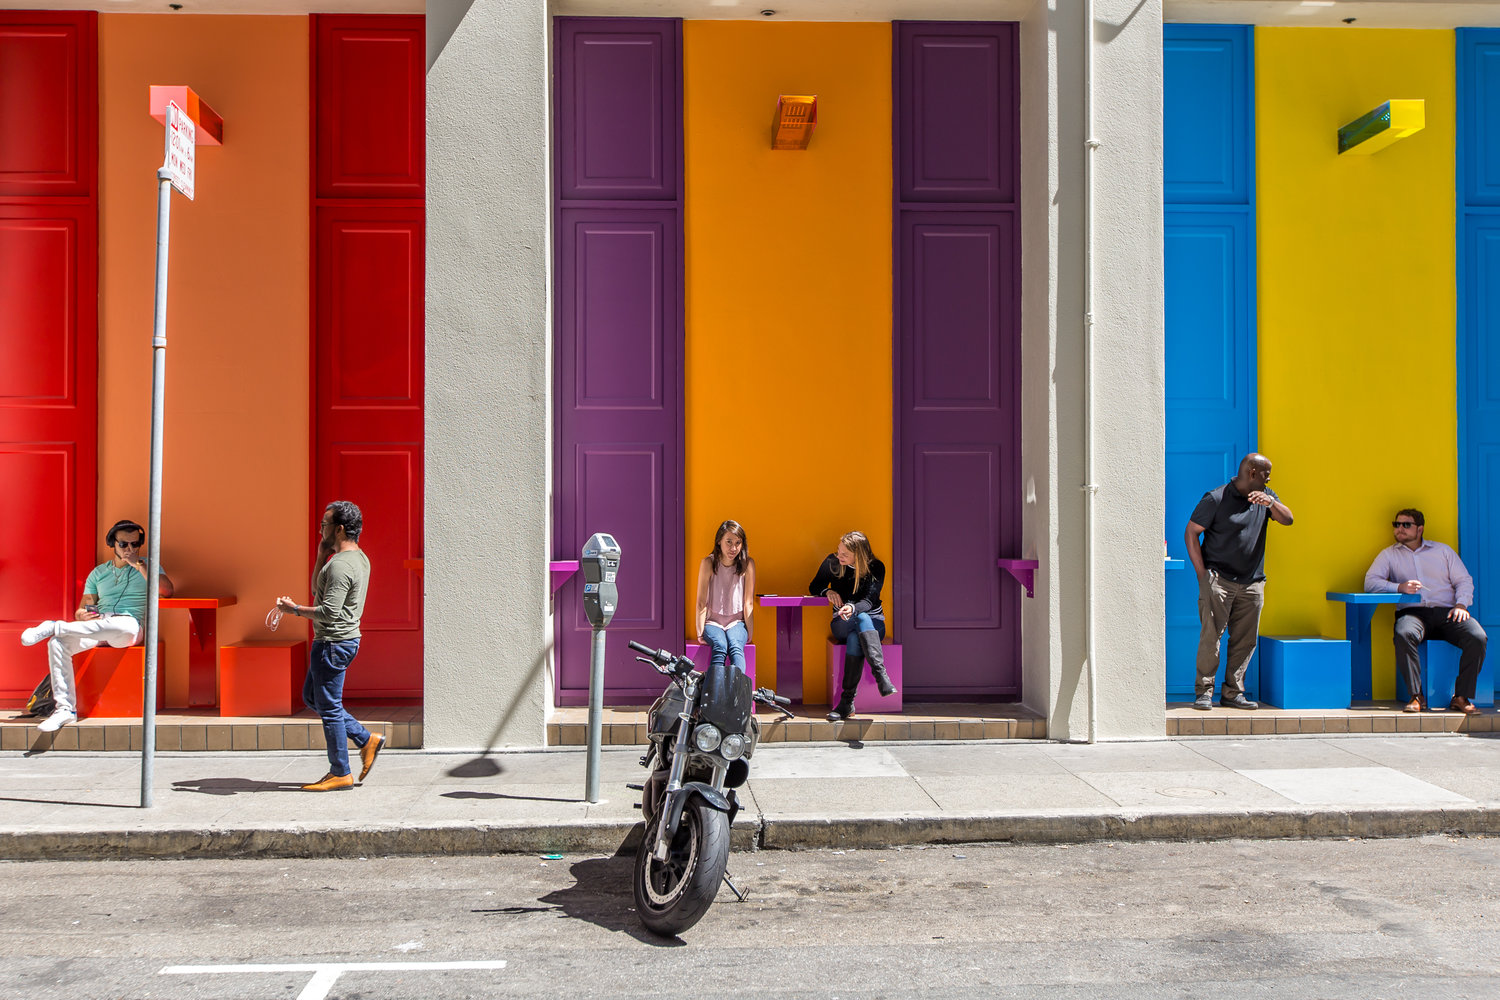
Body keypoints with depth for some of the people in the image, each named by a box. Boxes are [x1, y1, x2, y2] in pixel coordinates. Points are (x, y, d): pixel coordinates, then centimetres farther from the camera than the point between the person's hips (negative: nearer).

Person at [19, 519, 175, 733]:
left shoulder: (146, 565, 14)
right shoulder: (99, 572, 24)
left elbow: (167, 591, -5)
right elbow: (81, 610, 20)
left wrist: (139, 565, -7)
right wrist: (82, 615, -6)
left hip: (129, 625, -4)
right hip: (97, 625, 4)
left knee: (118, 626, -42)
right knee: (57, 643, -25)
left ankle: (53, 627, -25)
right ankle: (64, 708, -24)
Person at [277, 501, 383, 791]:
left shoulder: (341, 565, -20)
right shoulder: (359, 558, 13)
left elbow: (329, 611, -26)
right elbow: (319, 590, 20)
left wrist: (294, 609, -13)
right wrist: (321, 556, 9)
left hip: (334, 643, -11)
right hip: (341, 639, 11)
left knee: (328, 706, -1)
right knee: (312, 697, 20)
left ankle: (340, 773, 9)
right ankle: (366, 740, 20)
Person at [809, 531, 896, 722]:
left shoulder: (876, 567, -6)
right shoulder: (832, 563, -1)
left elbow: (869, 601, -17)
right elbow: (814, 587, 11)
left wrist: (853, 608, -39)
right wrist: (828, 591, -13)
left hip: (873, 621, -1)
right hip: (842, 623, 1)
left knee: (855, 638, -38)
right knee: (862, 619, -37)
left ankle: (847, 701, -45)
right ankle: (881, 676, -50)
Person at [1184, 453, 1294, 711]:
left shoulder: (1266, 497, 13)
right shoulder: (1216, 499, -5)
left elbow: (1287, 519, 3)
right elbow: (1191, 532, -4)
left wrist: (1271, 503, -17)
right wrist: (1202, 572, -9)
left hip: (1252, 582, 6)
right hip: (1219, 578, -5)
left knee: (1245, 639, 4)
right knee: (1211, 634, -10)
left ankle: (1233, 693, 11)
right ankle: (1205, 692, -5)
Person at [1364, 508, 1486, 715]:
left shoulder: (1442, 550, 22)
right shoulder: (1389, 554, 17)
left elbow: (1464, 580, 16)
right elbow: (1370, 582, 4)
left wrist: (1461, 604, -3)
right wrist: (1399, 587, -13)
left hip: (1446, 612, 2)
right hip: (1413, 612, -2)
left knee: (1478, 637, -28)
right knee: (1403, 634, -37)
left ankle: (1462, 697, -20)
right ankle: (1416, 696, -30)